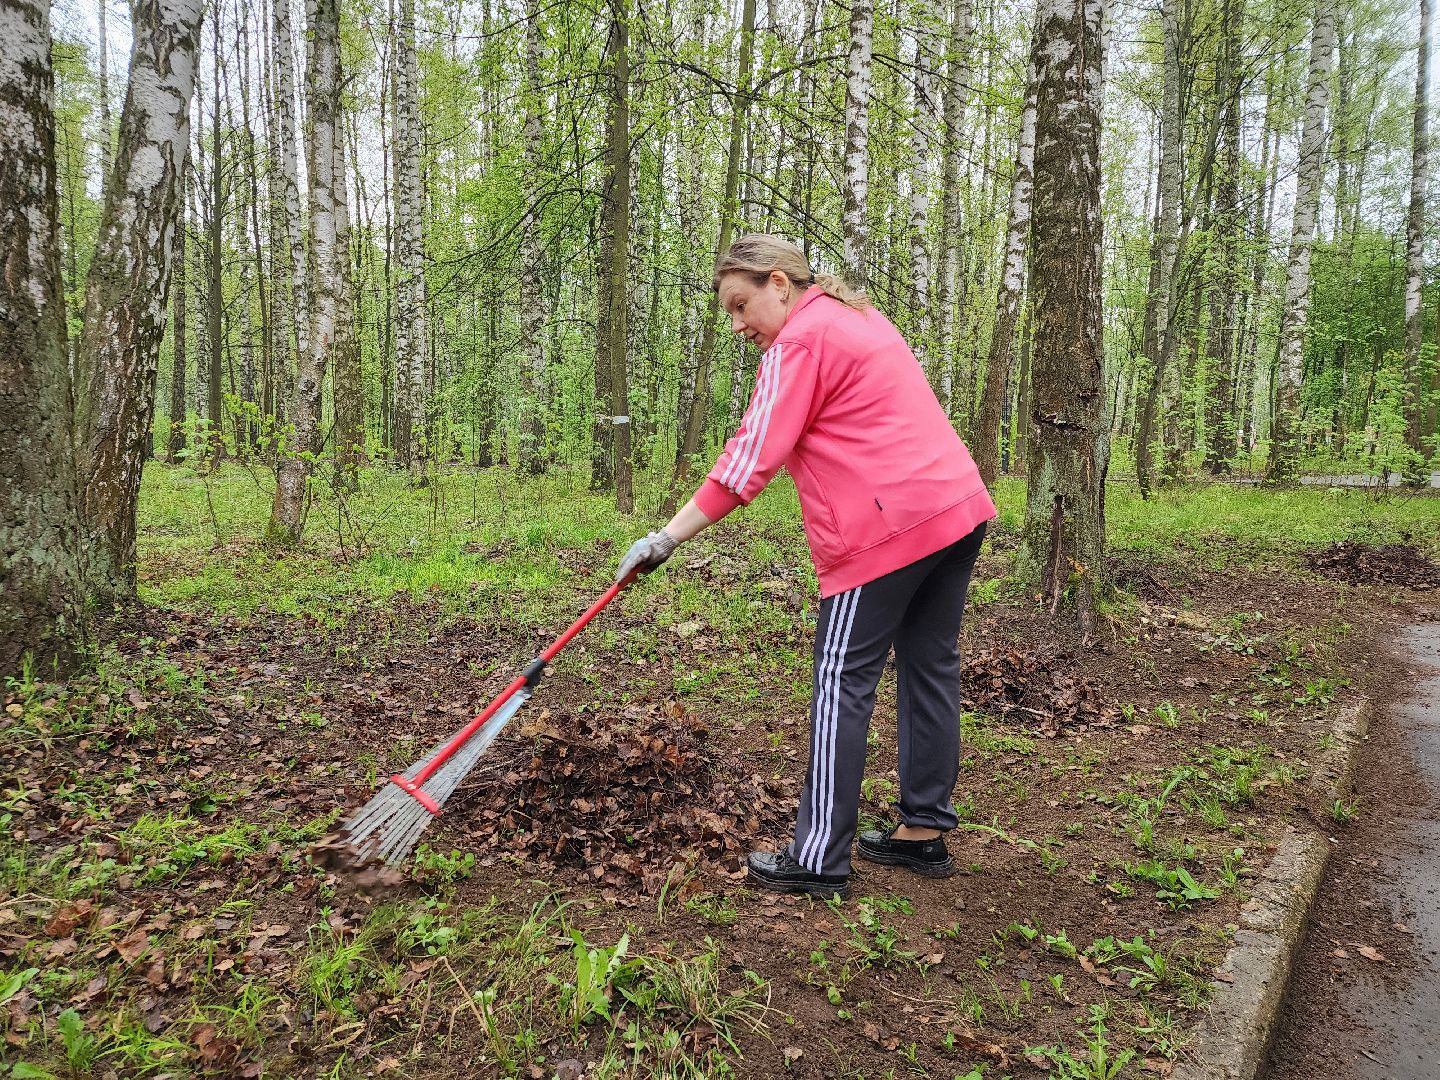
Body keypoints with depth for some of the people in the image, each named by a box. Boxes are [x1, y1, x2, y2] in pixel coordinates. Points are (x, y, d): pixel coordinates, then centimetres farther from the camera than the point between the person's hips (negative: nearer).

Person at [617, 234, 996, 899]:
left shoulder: (800, 340, -7)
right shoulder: (859, 317, 22)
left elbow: (751, 458, -13)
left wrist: (668, 536, -11)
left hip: (888, 528, -10)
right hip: (960, 504, 10)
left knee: (842, 682, -3)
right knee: (929, 667, 14)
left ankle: (818, 860, 2)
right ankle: (925, 831, 24)